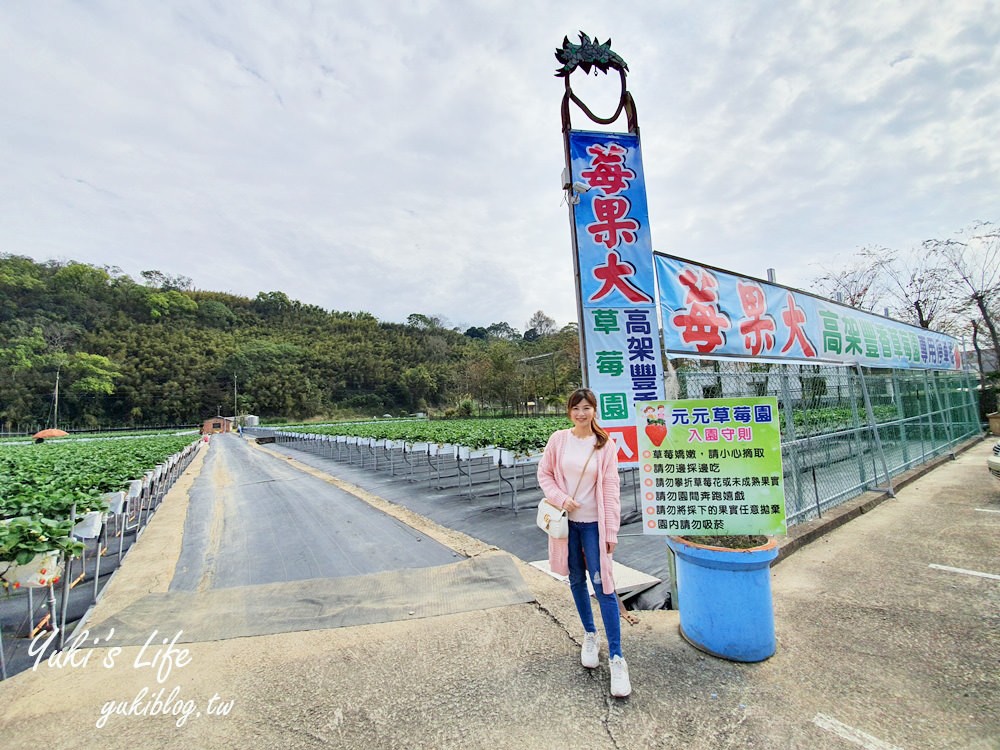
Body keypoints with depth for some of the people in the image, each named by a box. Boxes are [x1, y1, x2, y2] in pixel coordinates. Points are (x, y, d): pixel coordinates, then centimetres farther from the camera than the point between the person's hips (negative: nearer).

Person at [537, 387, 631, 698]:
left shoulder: (606, 445, -7)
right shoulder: (558, 439, -5)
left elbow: (611, 489, -7)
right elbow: (544, 474, 3)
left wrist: (611, 531, -7)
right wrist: (560, 498, -13)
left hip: (593, 523, -2)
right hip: (567, 521, 2)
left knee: (602, 584, -3)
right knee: (577, 581, 16)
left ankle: (616, 657, 10)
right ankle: (590, 636, 38)